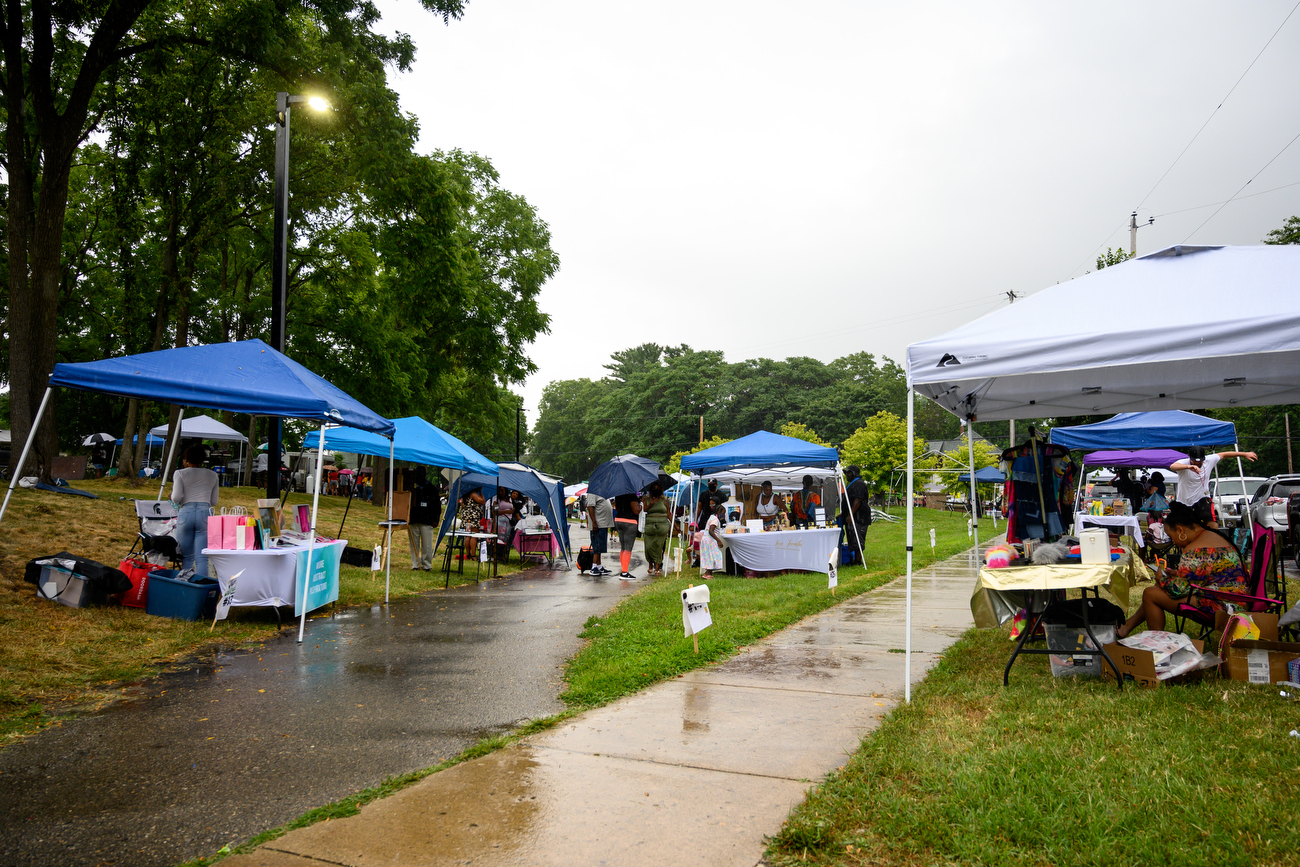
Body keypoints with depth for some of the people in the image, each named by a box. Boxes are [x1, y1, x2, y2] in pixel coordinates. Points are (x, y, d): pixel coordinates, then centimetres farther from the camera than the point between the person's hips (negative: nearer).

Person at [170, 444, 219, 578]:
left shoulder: (180, 474, 6)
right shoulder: (213, 476, 14)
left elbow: (176, 498, -4)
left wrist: (172, 496, 18)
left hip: (186, 513, -1)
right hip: (205, 514, 1)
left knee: (187, 557, 9)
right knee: (202, 558, -3)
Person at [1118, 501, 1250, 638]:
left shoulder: (1196, 550, -22)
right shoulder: (1213, 536, 11)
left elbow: (1178, 589, -18)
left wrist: (1162, 579, 1)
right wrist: (1175, 573, 14)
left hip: (1219, 605, -11)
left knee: (1150, 594, -5)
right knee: (1160, 587, 21)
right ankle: (1126, 627, 29)